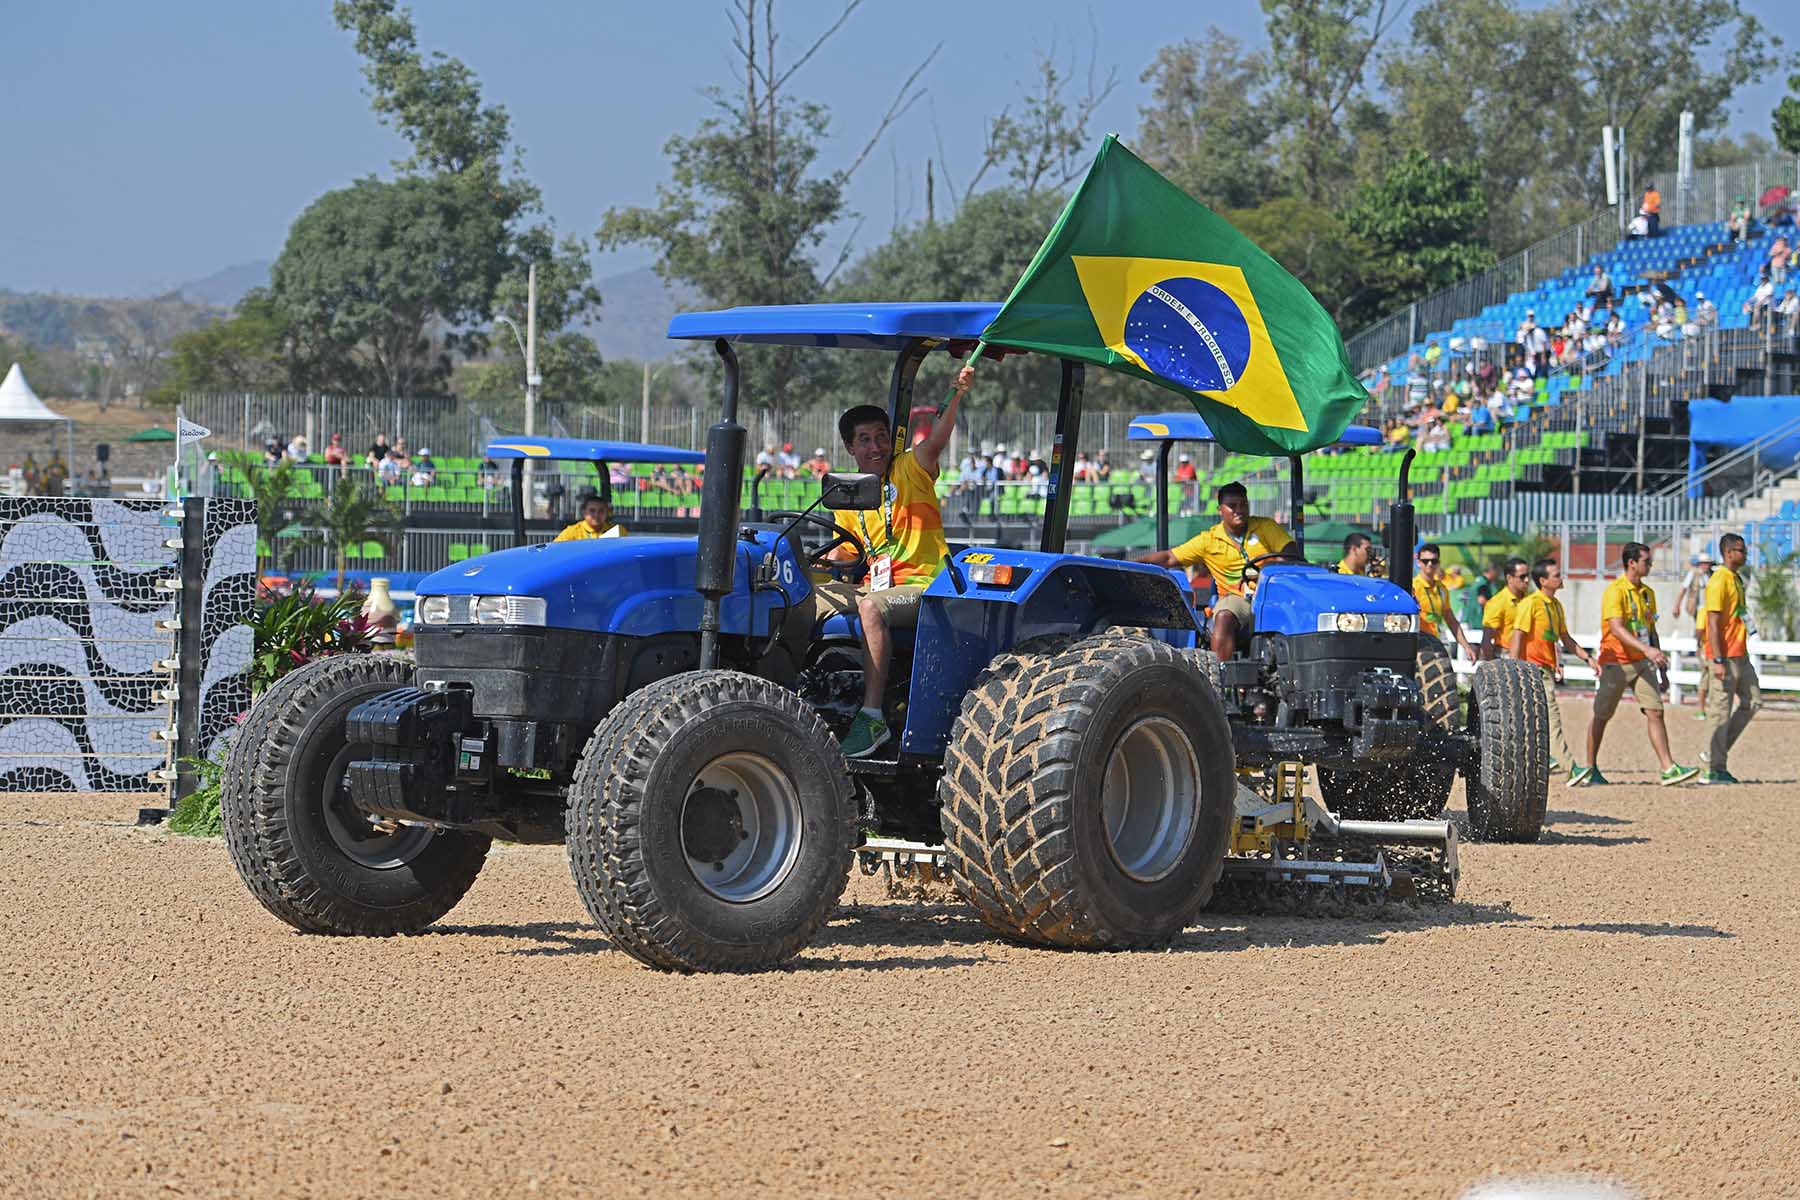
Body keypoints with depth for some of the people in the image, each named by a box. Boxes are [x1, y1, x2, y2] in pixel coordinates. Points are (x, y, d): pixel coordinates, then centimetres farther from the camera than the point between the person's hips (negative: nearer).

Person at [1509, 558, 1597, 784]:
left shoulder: (1556, 605, 15)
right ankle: (1570, 766, -16)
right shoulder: (1531, 604, -11)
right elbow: (1517, 637, -14)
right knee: (1552, 715, -12)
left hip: (1547, 669, 8)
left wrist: (1587, 658, 14)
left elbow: (1565, 639, 22)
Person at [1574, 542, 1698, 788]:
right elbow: (1616, 628, -24)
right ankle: (1590, 769, 17)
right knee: (1601, 716, 4)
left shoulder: (1647, 592, 12)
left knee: (1655, 712, -6)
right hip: (1616, 663, -6)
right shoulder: (1615, 591, -13)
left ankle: (1668, 769, -10)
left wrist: (1662, 668, 18)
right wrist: (1646, 649, -35)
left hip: (1642, 664, 6)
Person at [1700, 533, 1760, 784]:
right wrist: (1717, 660, -23)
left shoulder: (1736, 580, 16)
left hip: (1740, 655, 10)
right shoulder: (1719, 581, -14)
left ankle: (1717, 752, 15)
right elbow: (1713, 623, -19)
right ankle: (1715, 769, -1)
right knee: (1720, 709, -5)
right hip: (1725, 655, -10)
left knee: (1752, 701, 11)